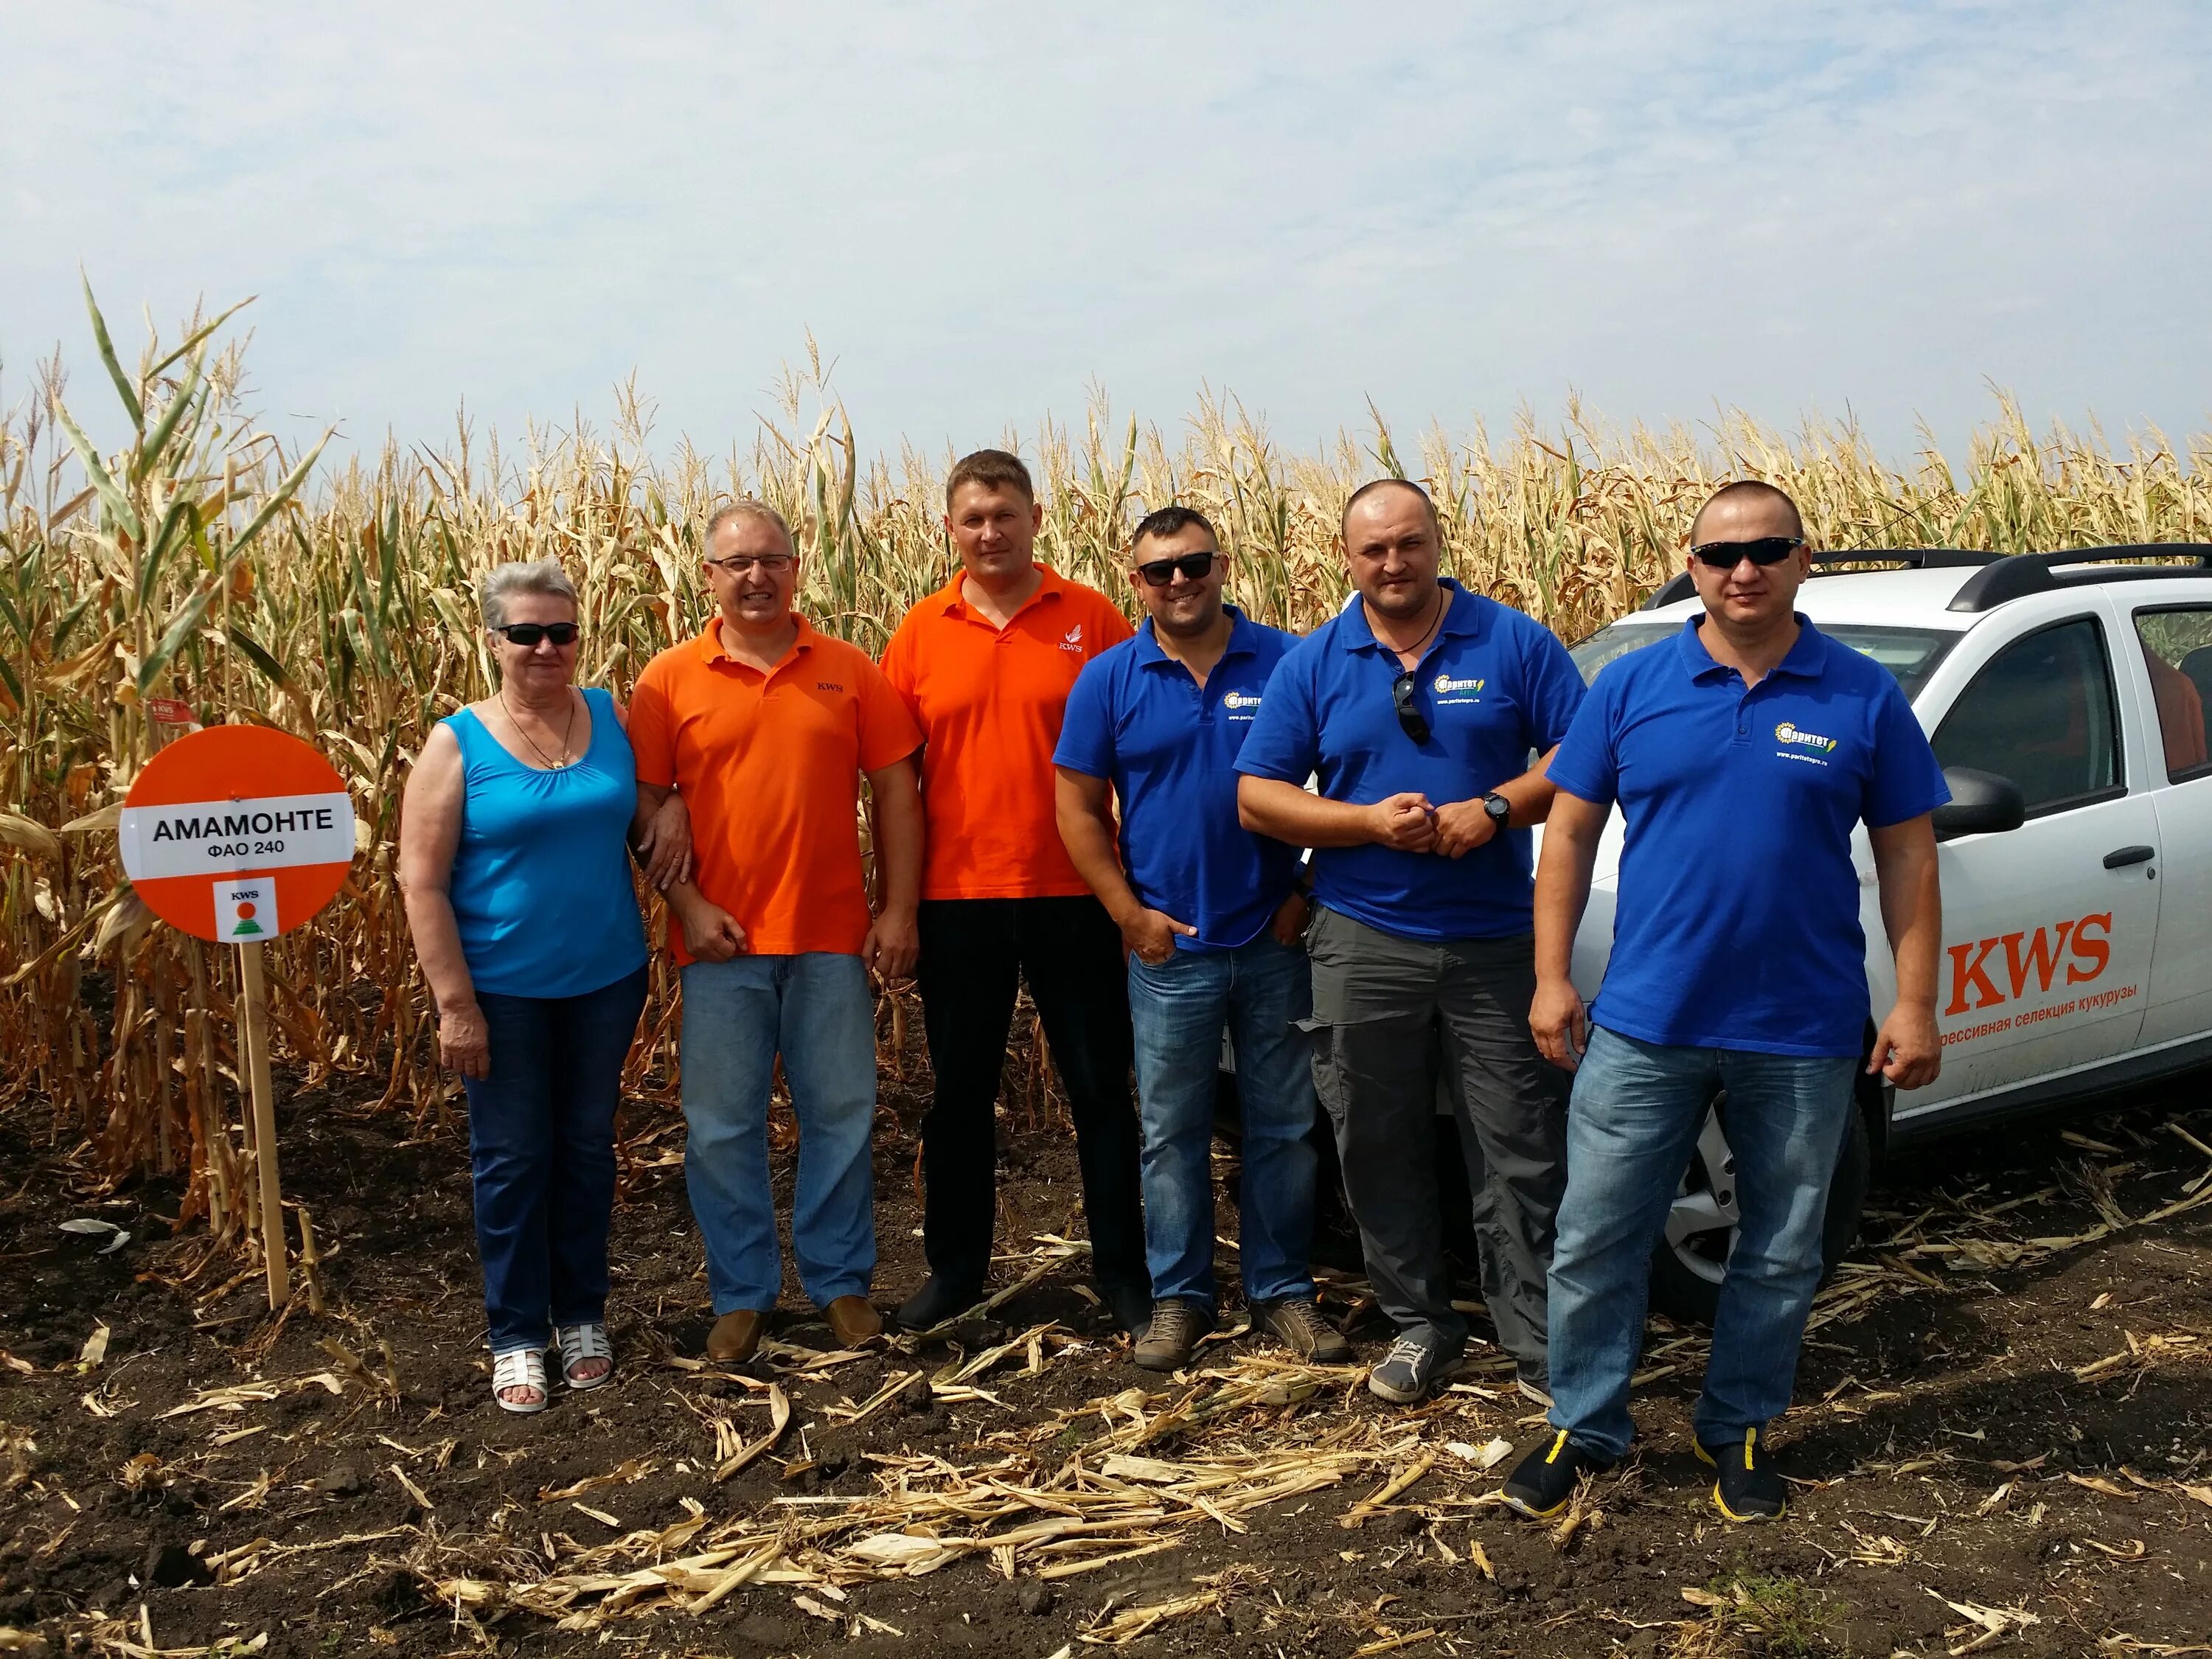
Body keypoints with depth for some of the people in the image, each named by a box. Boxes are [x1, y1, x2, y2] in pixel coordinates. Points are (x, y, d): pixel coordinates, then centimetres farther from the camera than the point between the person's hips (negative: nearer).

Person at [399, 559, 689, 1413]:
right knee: (512, 1160, 8)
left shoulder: (613, 717, 0)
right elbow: (421, 882, -10)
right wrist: (455, 1002, -15)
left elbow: (660, 790, 18)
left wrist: (673, 808, -8)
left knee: (588, 1148, 15)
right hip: (502, 990, -3)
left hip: (605, 980, 3)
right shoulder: (458, 742, -9)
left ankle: (582, 1317, 31)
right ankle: (517, 1335, 23)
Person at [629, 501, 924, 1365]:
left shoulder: (849, 670, 3)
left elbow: (895, 791, 3)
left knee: (840, 1114, 10)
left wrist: (899, 909, -2)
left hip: (832, 937, 1)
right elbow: (646, 806, 1)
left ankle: (840, 1280, 27)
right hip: (721, 940, 0)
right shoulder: (669, 680, 0)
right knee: (722, 1127, 7)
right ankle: (741, 1294, 24)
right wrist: (686, 904, -9)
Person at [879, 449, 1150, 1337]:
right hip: (958, 898, 2)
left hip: (1074, 895, -1)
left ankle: (1123, 1267, 23)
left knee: (1101, 1087, 9)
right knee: (959, 1090, 13)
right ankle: (955, 1265, 29)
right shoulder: (921, 632, 3)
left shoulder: (1091, 617, -2)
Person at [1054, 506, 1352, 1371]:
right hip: (1168, 946, 0)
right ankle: (1179, 1295, 23)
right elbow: (1079, 809, 1)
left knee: (1283, 1128, 10)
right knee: (1172, 1133, 9)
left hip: (1275, 942, 0)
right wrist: (1130, 914, -6)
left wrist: (1311, 894, -4)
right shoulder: (1109, 679, 0)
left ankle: (1281, 1289, 24)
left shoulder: (1287, 661, -2)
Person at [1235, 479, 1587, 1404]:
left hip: (1495, 941, -1)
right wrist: (1369, 821, -13)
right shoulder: (1314, 665, 4)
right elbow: (1258, 799, 1)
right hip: (1364, 942, 2)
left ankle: (1540, 1346, 13)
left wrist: (1496, 808, -17)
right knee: (1379, 1148, 10)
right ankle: (1419, 1325, 27)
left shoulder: (1513, 643, 1)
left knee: (1519, 1149, 2)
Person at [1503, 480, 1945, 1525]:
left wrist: (1915, 1004, -3)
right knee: (1597, 1238, 5)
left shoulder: (1864, 697, 0)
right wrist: (1552, 979, -2)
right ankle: (1581, 1428, 22)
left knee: (1781, 1252, 14)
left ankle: (1739, 1430, 32)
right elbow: (1571, 832, 3)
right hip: (1643, 1025, 0)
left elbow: (1907, 855, 3)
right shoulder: (1632, 686, 1)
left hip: (1803, 1035, 0)